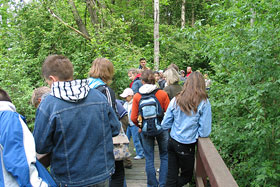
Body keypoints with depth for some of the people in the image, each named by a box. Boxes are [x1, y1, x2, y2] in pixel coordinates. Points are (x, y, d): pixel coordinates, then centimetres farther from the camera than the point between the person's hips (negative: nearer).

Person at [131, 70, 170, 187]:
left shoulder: (137, 96, -7)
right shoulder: (162, 94, -10)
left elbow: (133, 118, -6)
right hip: (161, 128, -1)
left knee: (149, 159, 13)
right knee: (164, 157, 15)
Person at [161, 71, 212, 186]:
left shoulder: (176, 100, -3)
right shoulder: (204, 103, -13)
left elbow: (164, 125, 1)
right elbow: (204, 132, -12)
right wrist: (194, 129, 8)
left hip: (172, 142, 4)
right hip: (186, 147, -4)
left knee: (171, 176, 15)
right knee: (186, 176, 20)